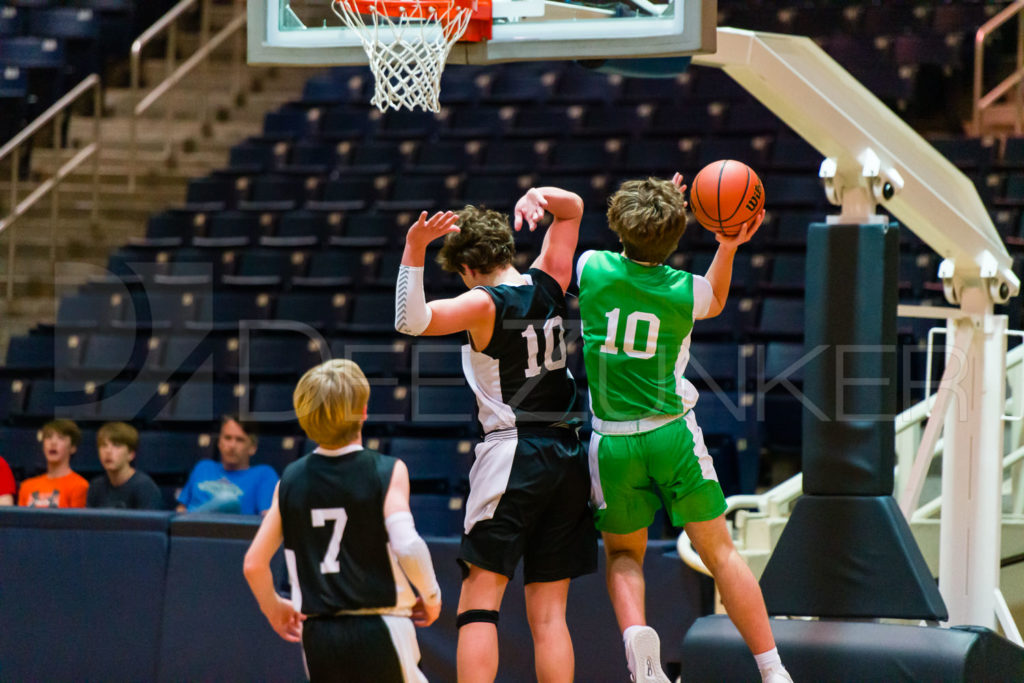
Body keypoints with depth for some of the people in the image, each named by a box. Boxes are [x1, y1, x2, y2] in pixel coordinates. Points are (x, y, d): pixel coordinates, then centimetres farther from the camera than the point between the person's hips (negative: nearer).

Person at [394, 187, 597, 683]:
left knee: (478, 605, -5)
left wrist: (414, 250, -27)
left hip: (511, 455, -6)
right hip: (566, 458, 6)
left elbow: (411, 321, -22)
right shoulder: (546, 284, 8)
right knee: (548, 613, 6)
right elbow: (573, 209, 22)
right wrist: (540, 197, 1)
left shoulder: (484, 304, -9)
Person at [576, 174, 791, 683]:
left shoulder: (592, 270, -5)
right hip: (673, 434, 0)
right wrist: (728, 247, 10)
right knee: (720, 553, 8)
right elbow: (715, 302, 21)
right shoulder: (685, 291, -5)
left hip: (613, 443, 0)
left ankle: (635, 632, -13)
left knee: (623, 554, 17)